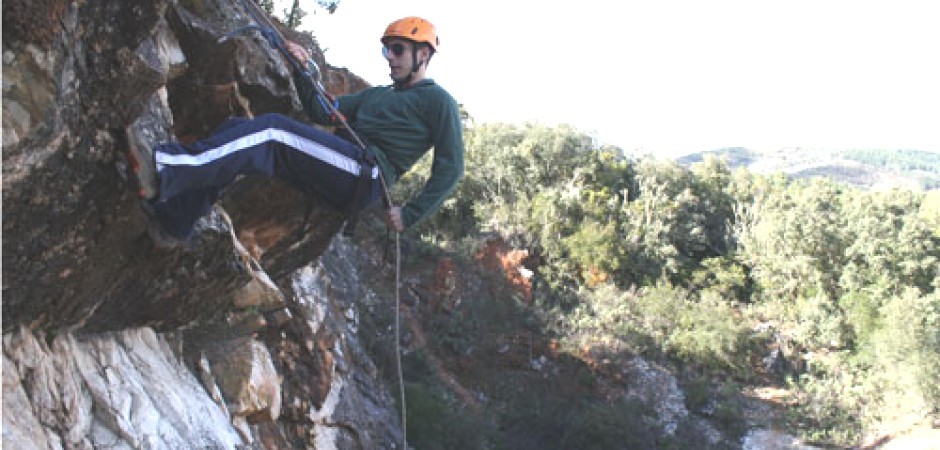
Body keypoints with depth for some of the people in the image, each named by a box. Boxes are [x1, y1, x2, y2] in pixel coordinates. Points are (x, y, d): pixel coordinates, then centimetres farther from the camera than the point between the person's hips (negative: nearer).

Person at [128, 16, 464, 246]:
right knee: (238, 128, -5)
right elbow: (322, 112, 27)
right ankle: (174, 220, -20)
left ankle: (162, 171, -42)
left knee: (272, 130, -27)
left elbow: (450, 168, 0)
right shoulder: (375, 96, 34)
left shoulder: (437, 101, 10)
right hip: (339, 175, 9)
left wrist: (411, 215, -8)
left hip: (368, 176, -8)